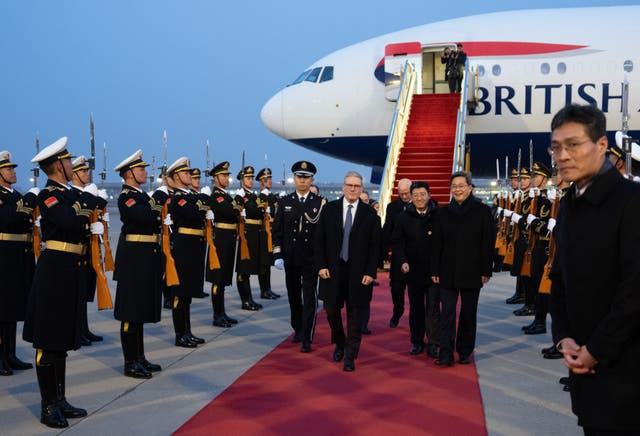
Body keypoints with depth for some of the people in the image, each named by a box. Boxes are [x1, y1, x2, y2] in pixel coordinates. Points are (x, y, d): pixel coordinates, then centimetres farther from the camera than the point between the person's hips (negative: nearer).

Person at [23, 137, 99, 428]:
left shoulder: (73, 194, 15)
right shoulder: (47, 195, -12)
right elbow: (69, 221, -26)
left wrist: (88, 225, -8)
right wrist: (85, 212, -7)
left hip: (72, 270, 9)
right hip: (55, 270, -9)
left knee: (62, 338, 14)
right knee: (48, 340, -1)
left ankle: (60, 400, 24)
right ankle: (48, 407, 8)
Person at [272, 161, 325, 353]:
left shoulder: (320, 203, -1)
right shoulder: (285, 202, 5)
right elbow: (277, 230, 6)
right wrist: (278, 255, -1)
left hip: (311, 258, -3)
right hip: (290, 258, 3)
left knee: (309, 298, -4)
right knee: (294, 297, 14)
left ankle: (307, 339, -1)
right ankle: (298, 329, 32)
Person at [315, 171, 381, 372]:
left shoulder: (370, 214, 0)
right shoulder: (329, 209, 2)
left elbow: (375, 246, 0)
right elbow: (319, 240, 3)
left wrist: (370, 272, -7)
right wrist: (321, 265, -6)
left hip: (358, 273, -1)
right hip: (332, 270, 1)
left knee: (354, 314, 4)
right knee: (332, 310, 9)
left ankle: (350, 356, 14)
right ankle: (339, 344, 35)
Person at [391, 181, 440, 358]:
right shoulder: (404, 217, 3)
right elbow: (396, 241, 7)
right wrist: (403, 261, -5)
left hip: (434, 269, -3)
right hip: (413, 269, 3)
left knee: (433, 308, -1)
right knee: (416, 307, 11)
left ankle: (433, 344, 6)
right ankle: (417, 342, 21)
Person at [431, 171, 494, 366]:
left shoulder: (482, 211, -1)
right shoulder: (444, 212, 6)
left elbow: (488, 242, -3)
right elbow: (436, 243, 5)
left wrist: (486, 271, -7)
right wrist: (435, 270, 0)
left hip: (472, 272, -1)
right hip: (448, 272, 1)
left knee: (468, 313, 9)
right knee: (447, 312, -4)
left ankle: (465, 352, 21)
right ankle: (446, 354, -3)